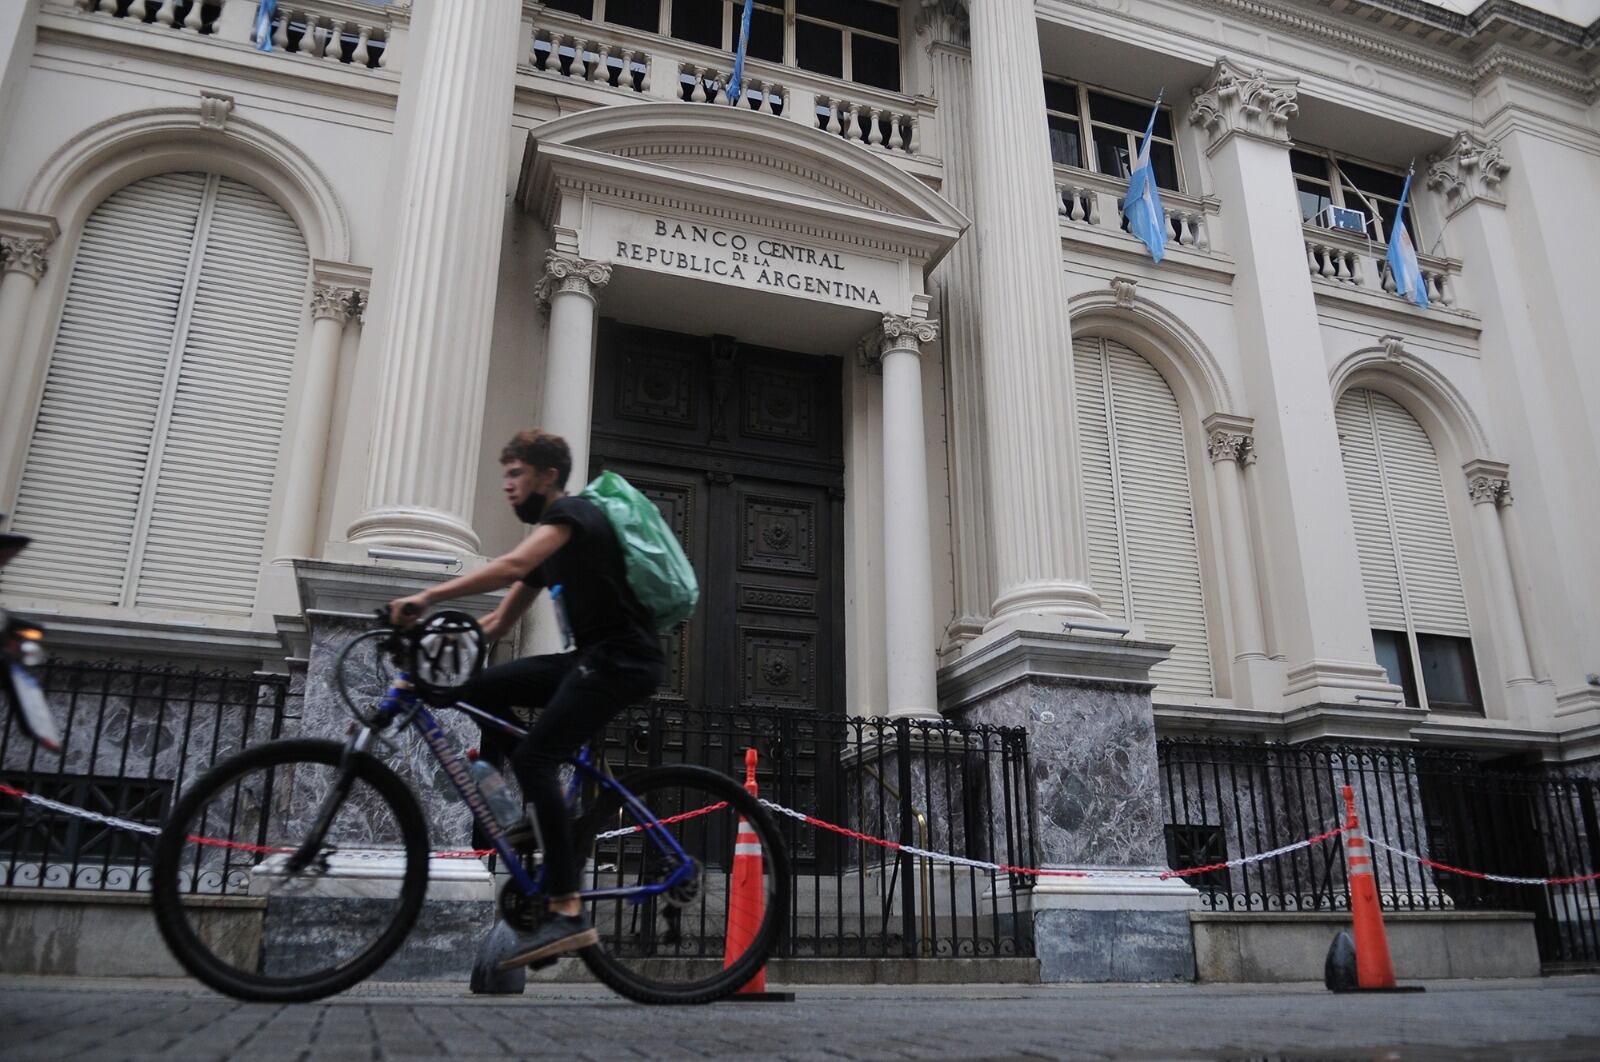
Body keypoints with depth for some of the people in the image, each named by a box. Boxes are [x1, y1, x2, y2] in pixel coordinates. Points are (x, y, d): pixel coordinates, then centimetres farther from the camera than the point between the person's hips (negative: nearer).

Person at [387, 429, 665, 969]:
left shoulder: (571, 513, -8)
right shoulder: (548, 539, 21)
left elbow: (512, 566, -27)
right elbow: (498, 623, 21)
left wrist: (428, 597, -29)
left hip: (624, 659, -9)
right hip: (592, 657, 9)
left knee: (534, 758, -19)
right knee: (482, 689, 4)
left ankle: (568, 913, -19)